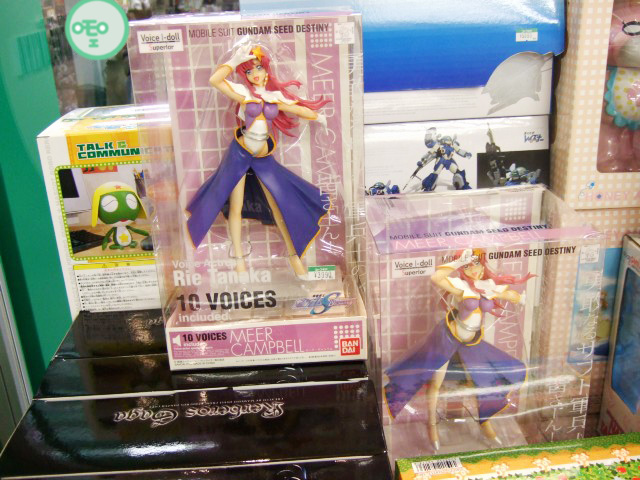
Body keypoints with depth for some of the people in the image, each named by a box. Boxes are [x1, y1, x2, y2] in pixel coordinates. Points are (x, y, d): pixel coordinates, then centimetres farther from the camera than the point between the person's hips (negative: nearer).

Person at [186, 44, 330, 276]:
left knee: (279, 205, 2)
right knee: (235, 207, 1)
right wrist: (235, 60, -16)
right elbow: (214, 80, -20)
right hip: (239, 153, -2)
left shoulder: (276, 96, 4)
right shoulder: (244, 92, -6)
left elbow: (299, 110, 18)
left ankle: (294, 255, 15)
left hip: (264, 156, 2)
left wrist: (318, 117, 28)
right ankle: (239, 259, 13)